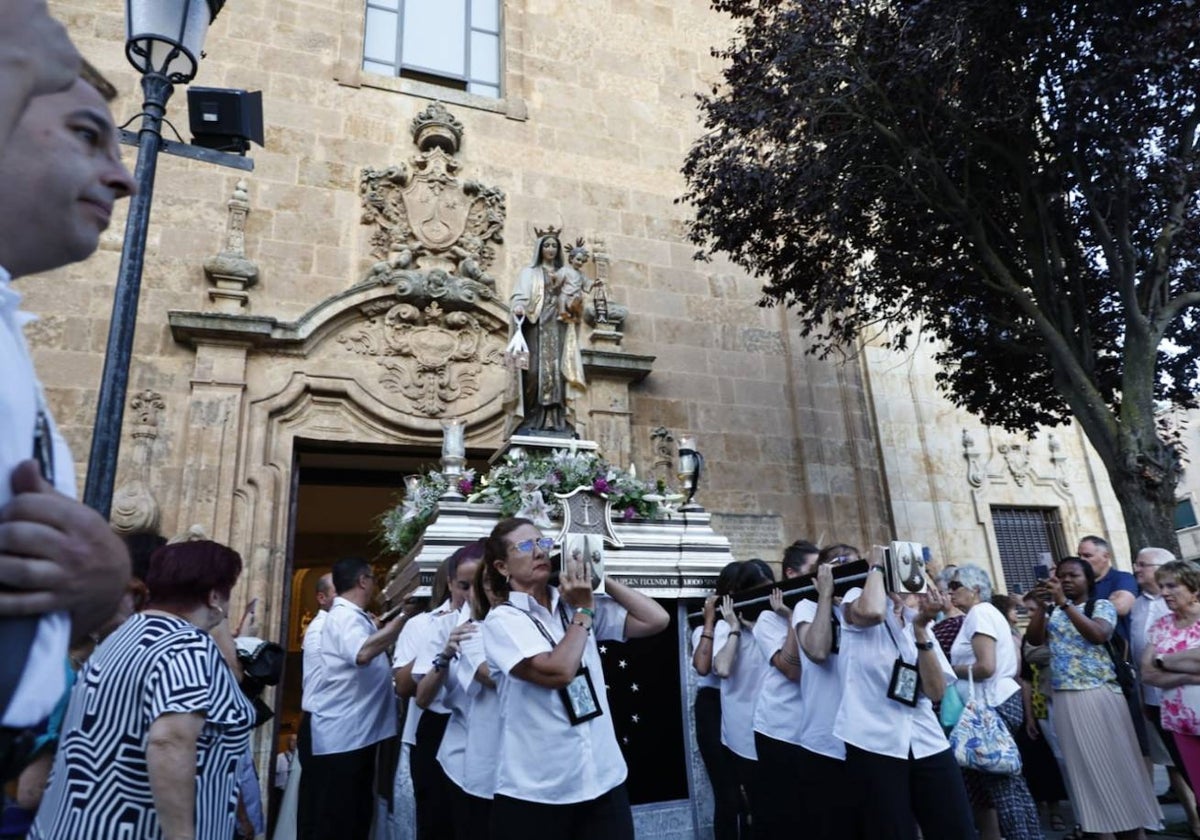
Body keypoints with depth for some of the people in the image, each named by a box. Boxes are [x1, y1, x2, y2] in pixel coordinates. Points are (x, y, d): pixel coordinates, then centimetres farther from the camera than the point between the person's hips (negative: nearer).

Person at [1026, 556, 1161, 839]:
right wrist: (1040, 606, -12)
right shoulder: (1052, 611, 10)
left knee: (1114, 762, 3)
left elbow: (1098, 635, -19)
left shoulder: (1102, 605, 0)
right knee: (1083, 767, 8)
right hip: (1064, 699, 4)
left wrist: (1064, 602, -23)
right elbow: (1034, 640, -2)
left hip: (1099, 694, -4)